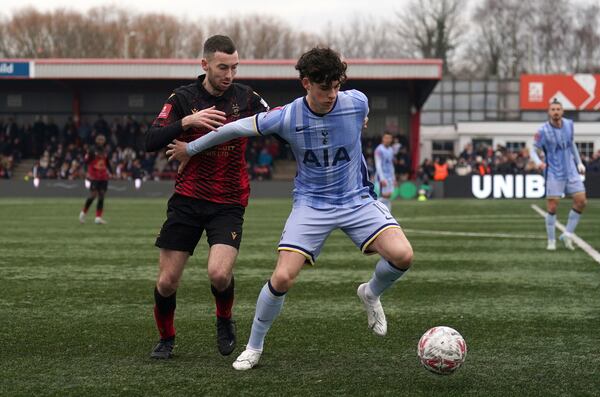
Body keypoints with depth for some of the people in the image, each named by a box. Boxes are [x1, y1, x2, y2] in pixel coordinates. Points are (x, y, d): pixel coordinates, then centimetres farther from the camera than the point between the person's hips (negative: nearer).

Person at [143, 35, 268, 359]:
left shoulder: (245, 97, 0)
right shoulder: (183, 98, -4)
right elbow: (150, 142, -11)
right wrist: (187, 122, -25)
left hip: (229, 203, 0)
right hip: (187, 199, 0)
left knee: (219, 274, -22)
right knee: (167, 281, -1)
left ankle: (225, 320, 11)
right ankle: (166, 339, 26)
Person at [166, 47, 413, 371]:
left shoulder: (356, 103, -14)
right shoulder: (286, 118, -18)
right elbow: (237, 128, -4)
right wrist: (191, 148, 7)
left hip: (357, 199, 1)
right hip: (311, 204, -1)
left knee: (402, 255, -21)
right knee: (282, 277, -15)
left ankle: (371, 295, 14)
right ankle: (254, 346, 10)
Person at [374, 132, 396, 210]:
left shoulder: (391, 150, 15)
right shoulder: (379, 150, -10)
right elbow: (378, 165, -15)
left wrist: (394, 178, 18)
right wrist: (382, 179, -22)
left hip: (390, 177, 8)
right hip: (383, 177, -8)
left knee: (389, 197, 4)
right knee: (384, 196, -13)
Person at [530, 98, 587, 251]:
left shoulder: (568, 124, 2)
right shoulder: (543, 131, -13)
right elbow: (534, 151, -9)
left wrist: (579, 162, 16)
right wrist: (538, 162, -30)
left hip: (571, 172, 5)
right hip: (554, 174, -5)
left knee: (581, 201, -3)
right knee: (552, 207, -6)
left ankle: (568, 235, 11)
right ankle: (551, 240, 9)